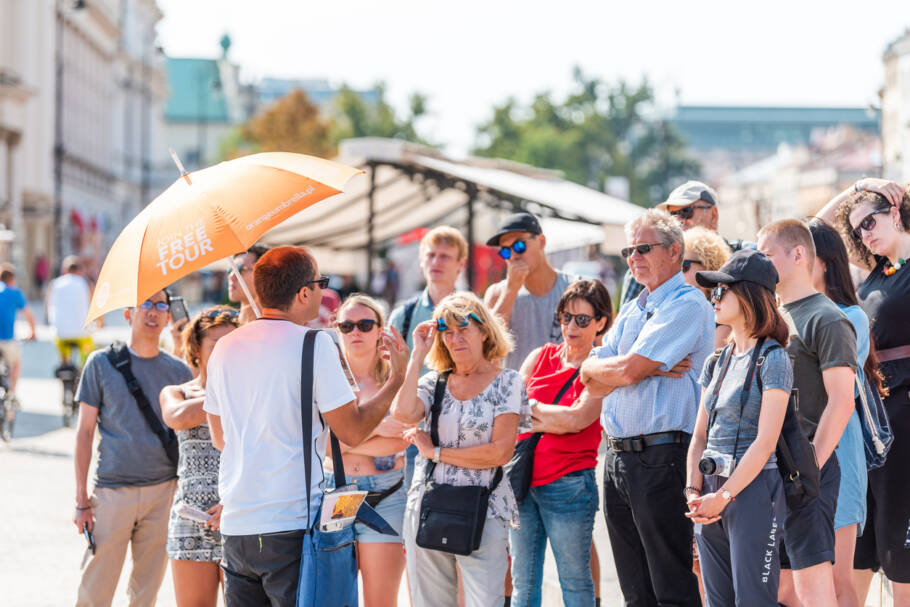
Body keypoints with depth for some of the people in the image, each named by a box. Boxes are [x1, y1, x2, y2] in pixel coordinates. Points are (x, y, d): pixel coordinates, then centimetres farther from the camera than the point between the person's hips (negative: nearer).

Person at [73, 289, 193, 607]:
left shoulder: (179, 371, 8)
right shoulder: (102, 363, 3)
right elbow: (85, 431, 3)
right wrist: (81, 499, -2)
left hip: (164, 492, 2)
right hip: (112, 491, -2)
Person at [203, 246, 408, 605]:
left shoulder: (224, 349, 10)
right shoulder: (313, 345, -9)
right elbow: (352, 431, -7)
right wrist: (396, 378, 6)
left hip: (235, 525, 6)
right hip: (292, 526, -6)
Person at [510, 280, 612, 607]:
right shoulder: (541, 357, 12)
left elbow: (576, 419, -15)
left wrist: (531, 407, -3)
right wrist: (553, 420, -10)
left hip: (568, 485, -5)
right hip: (522, 481, 5)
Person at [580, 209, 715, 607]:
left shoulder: (687, 304, -8)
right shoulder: (632, 310, 20)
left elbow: (628, 370, -16)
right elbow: (592, 382, 11)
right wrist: (645, 367, -6)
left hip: (661, 457, -9)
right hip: (617, 457, 9)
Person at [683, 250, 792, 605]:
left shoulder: (772, 359, -7)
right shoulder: (716, 363, 15)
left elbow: (766, 442, -13)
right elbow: (699, 435, 13)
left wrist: (723, 497, -15)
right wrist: (694, 492, -2)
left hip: (753, 489, -7)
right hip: (712, 497, 7)